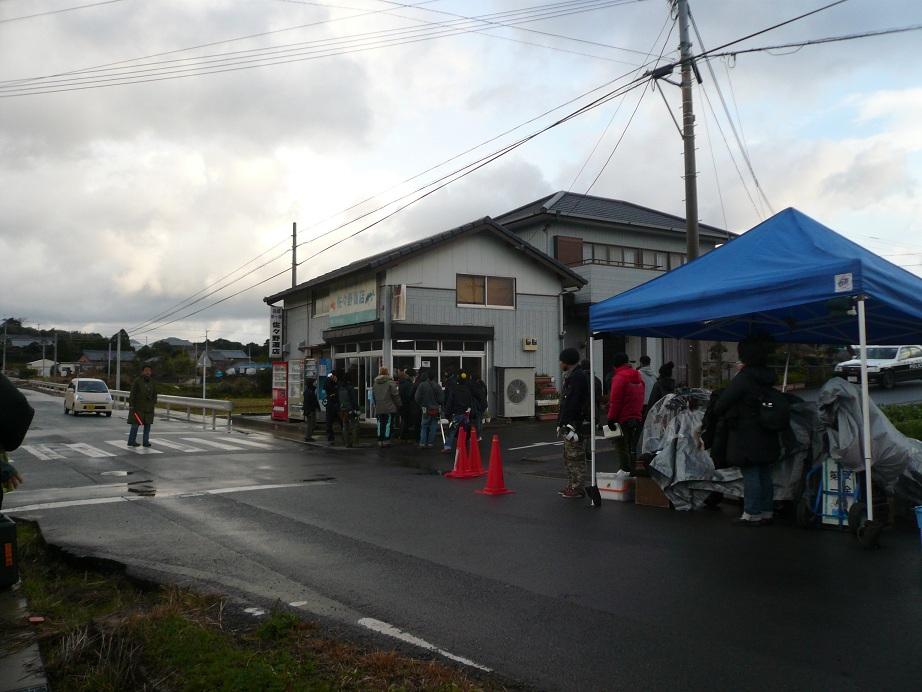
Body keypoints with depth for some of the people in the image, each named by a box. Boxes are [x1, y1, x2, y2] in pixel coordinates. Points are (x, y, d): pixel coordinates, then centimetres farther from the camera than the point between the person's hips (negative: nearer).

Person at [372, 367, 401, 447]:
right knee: (388, 424, 0)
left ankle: (380, 441, 13)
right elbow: (395, 395, -10)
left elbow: (373, 396, 18)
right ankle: (386, 441, -2)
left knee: (380, 425, 11)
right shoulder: (390, 382, -8)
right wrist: (399, 405, 0)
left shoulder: (375, 384, 11)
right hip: (389, 408, -5)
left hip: (378, 409, 5)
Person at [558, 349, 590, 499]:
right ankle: (572, 486, 26)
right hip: (570, 424, 11)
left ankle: (577, 488, -1)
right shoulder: (571, 376, 19)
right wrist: (562, 423, 20)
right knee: (569, 458, 17)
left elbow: (572, 403, -23)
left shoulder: (577, 377, -16)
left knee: (575, 458, -6)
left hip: (576, 424, -11)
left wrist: (566, 424, -25)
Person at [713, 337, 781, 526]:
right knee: (765, 474, 13)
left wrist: (721, 416, 5)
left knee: (751, 475, -2)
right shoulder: (768, 378, 5)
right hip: (767, 437, 8)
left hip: (746, 436, -8)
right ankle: (767, 512, 22)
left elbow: (721, 404, -16)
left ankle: (752, 514, 4)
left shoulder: (743, 379, -18)